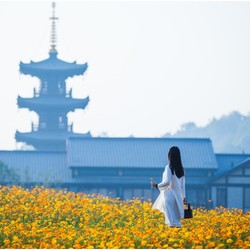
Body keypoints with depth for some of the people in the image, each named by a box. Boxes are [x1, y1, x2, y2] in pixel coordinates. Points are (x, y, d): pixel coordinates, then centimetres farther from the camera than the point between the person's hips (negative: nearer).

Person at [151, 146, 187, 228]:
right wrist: (184, 197, 21)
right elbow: (182, 184, 14)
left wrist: (157, 185, -4)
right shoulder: (181, 168, 9)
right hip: (177, 196, 6)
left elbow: (167, 182, -19)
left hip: (169, 194, -6)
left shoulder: (169, 167, -11)